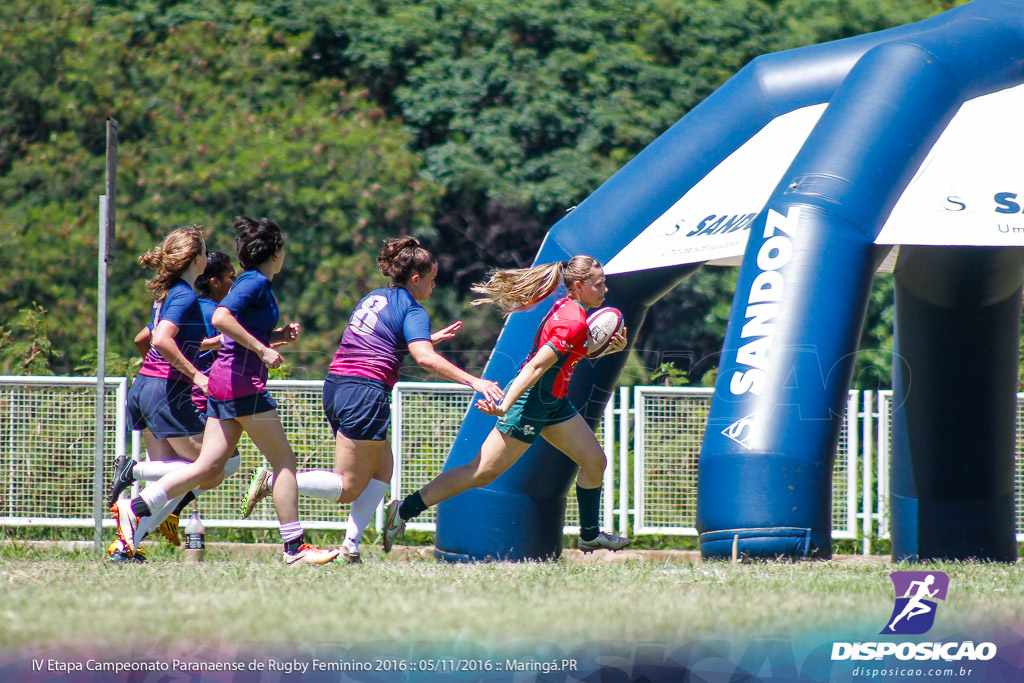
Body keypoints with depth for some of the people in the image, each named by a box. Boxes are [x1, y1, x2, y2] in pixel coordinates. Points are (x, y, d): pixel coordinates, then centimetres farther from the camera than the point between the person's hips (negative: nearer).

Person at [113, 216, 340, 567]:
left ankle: (134, 508, -1)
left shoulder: (251, 282, 18)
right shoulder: (256, 283, -10)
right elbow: (221, 318, -25)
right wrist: (263, 349, -22)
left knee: (209, 467, 5)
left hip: (223, 380, 9)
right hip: (243, 382, -9)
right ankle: (294, 547, 1)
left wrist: (279, 335, 14)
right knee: (284, 460, -2)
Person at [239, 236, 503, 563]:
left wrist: (431, 338, 40)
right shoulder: (413, 310, -4)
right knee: (349, 488, -2)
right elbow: (424, 358, -20)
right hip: (365, 393, -9)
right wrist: (472, 380, -22)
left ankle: (350, 545, 4)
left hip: (336, 386, 9)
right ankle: (273, 480, -13)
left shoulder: (372, 299, 21)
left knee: (383, 468, 15)